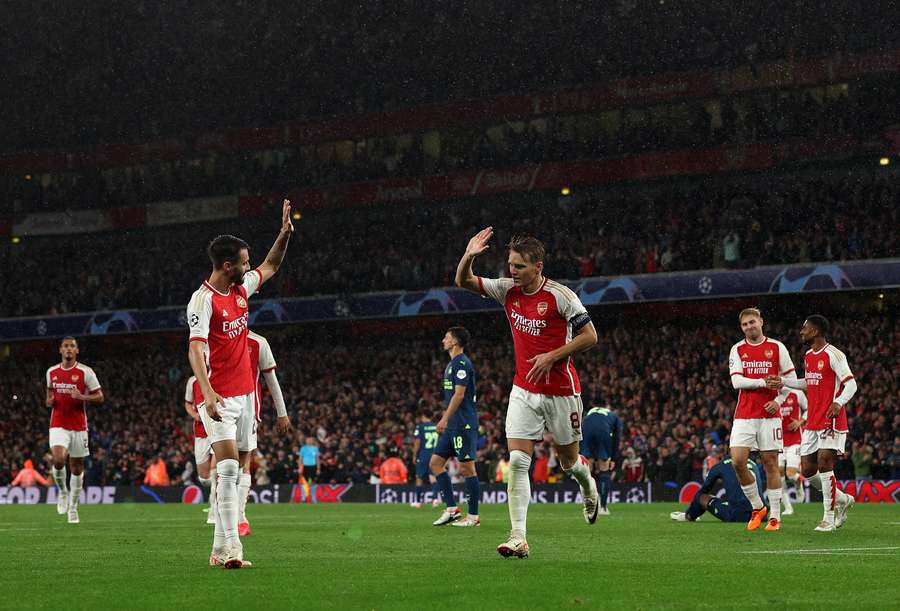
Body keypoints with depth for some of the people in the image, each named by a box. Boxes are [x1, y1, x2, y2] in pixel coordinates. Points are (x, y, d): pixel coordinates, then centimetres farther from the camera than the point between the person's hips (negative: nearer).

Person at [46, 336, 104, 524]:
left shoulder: (85, 372, -3)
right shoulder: (52, 372, 8)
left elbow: (100, 397, -2)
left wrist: (82, 397, -19)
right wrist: (49, 401, 1)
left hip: (79, 426, -1)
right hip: (58, 425, 1)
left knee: (77, 467, 5)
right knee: (58, 460, -23)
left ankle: (73, 509, 18)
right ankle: (63, 491, 5)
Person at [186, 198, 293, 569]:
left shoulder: (241, 289, 9)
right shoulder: (203, 300, -15)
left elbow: (271, 267, 30)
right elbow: (195, 349, -24)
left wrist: (285, 234, 18)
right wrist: (208, 393, -36)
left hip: (245, 393, 8)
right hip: (219, 397, -8)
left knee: (234, 473, 7)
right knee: (228, 467, -18)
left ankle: (220, 549, 10)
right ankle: (231, 547, -23)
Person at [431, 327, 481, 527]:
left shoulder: (462, 363, -12)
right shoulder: (452, 364, 19)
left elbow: (459, 394, -18)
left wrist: (444, 419, -20)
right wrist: (445, 421, 22)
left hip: (464, 424, -10)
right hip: (453, 426, 10)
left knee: (466, 468, -6)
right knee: (436, 462, 7)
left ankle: (473, 516, -1)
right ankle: (451, 509, 8)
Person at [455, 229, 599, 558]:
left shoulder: (560, 295, -14)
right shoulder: (508, 289, 1)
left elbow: (589, 336, -10)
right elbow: (463, 282, 5)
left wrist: (552, 357, -17)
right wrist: (468, 256, -15)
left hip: (561, 391, -4)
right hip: (523, 391, 4)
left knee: (569, 461, 10)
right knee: (517, 461, -11)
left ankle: (588, 486, 47)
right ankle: (518, 537, -15)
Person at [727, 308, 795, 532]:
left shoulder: (777, 347, 4)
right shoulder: (737, 350, 6)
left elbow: (791, 378, 6)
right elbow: (737, 381, -4)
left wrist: (778, 401, -7)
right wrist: (764, 382, -15)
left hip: (769, 414, -1)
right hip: (744, 416, 1)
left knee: (771, 463, 0)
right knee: (737, 461, -10)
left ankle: (775, 516, 5)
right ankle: (757, 507, 8)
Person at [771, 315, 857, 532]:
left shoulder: (833, 355, -12)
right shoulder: (808, 356, 14)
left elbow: (851, 384, -16)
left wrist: (838, 402, -33)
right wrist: (783, 382, 21)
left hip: (831, 421, -8)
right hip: (812, 422, 8)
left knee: (824, 463, -15)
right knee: (807, 470, 5)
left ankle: (829, 518, -6)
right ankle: (842, 499, 25)